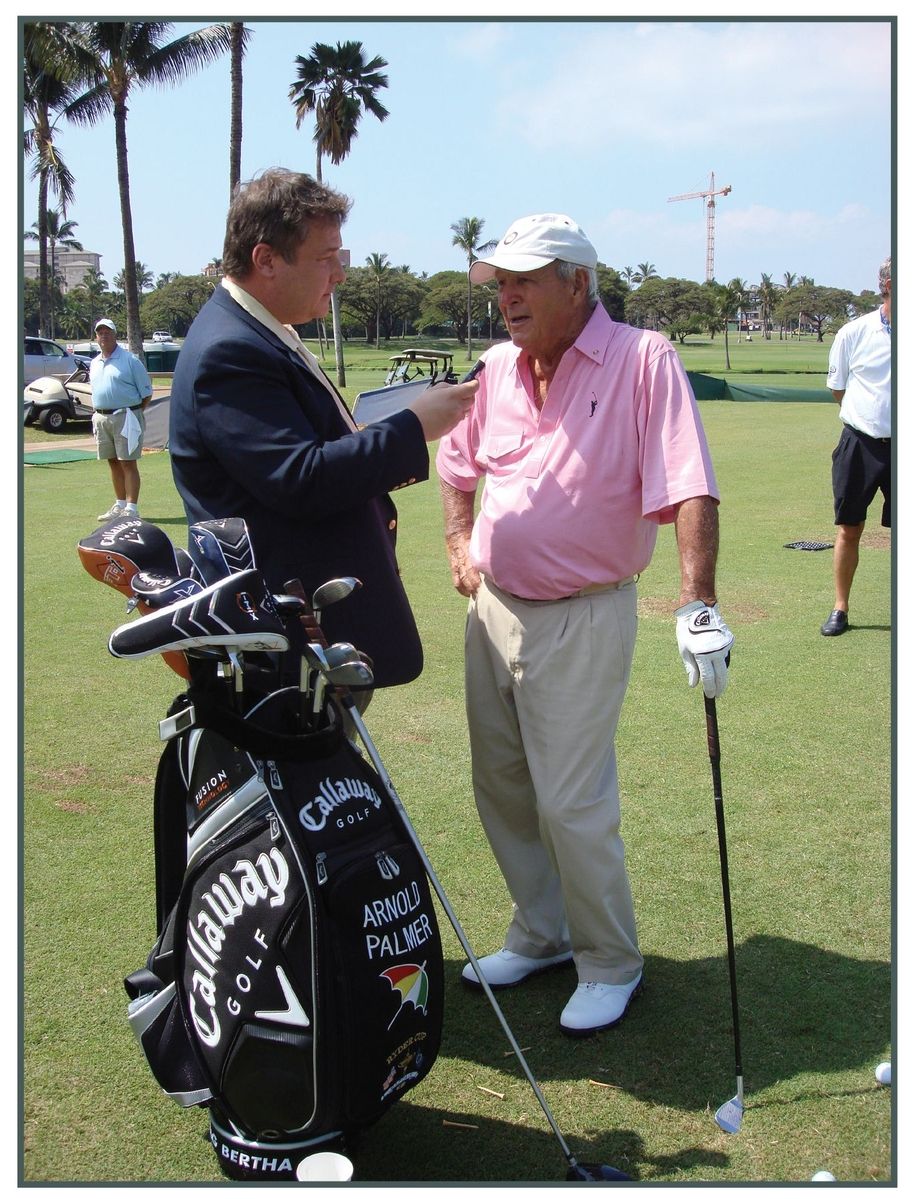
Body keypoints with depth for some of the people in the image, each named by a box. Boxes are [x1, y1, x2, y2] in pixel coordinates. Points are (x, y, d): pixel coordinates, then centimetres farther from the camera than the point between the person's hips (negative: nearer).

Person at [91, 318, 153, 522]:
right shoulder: (94, 363, 16)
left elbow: (147, 393, -3)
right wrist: (97, 413, 14)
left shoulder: (130, 360, -4)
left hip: (124, 417, -6)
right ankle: (120, 505, 19)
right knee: (113, 463, 11)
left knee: (128, 463, -7)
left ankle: (131, 508, -6)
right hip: (101, 418, 7)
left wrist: (133, 413, -4)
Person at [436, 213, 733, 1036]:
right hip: (493, 608, 7)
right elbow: (458, 466, 23)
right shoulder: (498, 370, 6)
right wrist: (460, 546, 10)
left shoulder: (643, 361, -14)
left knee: (572, 805, -2)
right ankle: (542, 936, 37)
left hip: (582, 620, -7)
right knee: (502, 789, 16)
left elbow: (691, 491, -22)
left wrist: (698, 605, -31)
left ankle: (612, 965, 21)